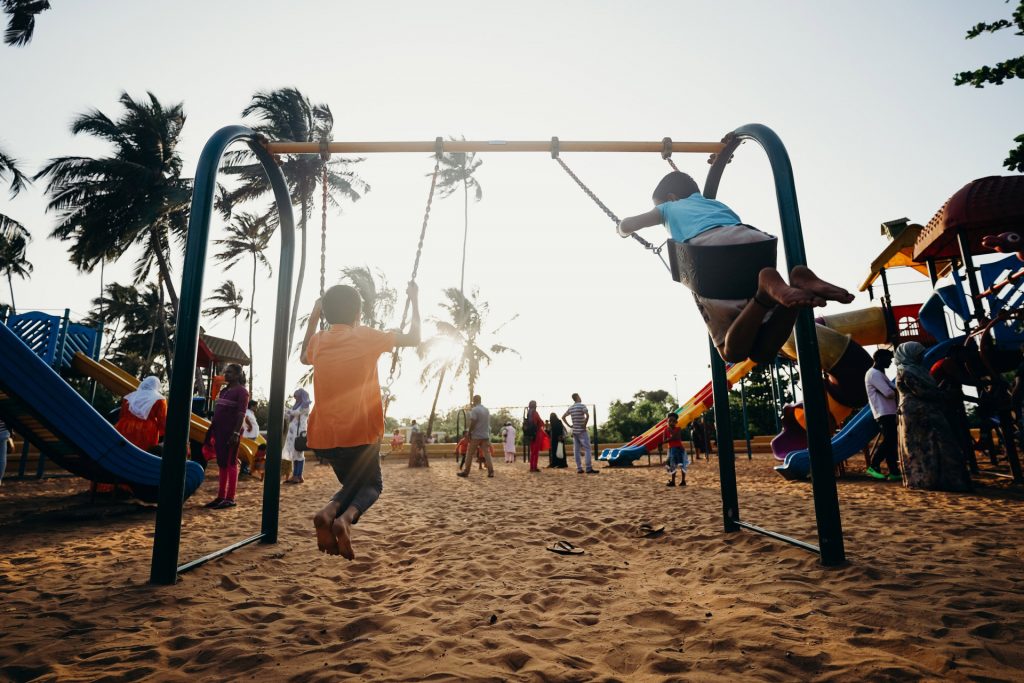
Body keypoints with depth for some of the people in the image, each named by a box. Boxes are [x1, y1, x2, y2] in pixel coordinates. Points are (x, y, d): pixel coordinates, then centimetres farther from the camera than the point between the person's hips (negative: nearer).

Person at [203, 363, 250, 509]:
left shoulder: (241, 392, -7)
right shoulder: (224, 391, 18)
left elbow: (241, 414, -16)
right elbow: (217, 412, 20)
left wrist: (236, 433, -23)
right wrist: (211, 430, 17)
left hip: (231, 433, -8)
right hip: (219, 432, 8)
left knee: (230, 464, -5)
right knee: (221, 464, 10)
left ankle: (230, 498, -1)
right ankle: (221, 497, 16)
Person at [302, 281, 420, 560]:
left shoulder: (318, 340, 6)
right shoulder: (366, 337, -6)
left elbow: (304, 358, 31)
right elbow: (413, 338, 5)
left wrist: (313, 317, 31)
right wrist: (414, 299, 15)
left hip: (324, 436, 4)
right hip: (360, 433, -4)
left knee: (353, 483, 26)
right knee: (371, 485, 19)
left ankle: (329, 512, -8)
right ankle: (345, 517, -15)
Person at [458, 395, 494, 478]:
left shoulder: (474, 410, -11)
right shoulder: (487, 410, 12)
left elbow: (472, 423, -15)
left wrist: (469, 433, -7)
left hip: (476, 436, -6)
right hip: (485, 436, 6)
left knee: (470, 454, 3)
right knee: (487, 453, 4)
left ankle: (466, 471, 8)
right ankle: (491, 471, -2)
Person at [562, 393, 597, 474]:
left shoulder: (570, 408, 10)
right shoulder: (582, 406, -9)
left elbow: (563, 417, 15)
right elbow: (587, 415, -26)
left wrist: (569, 425, 12)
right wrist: (585, 424, -16)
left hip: (574, 431, 7)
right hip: (582, 431, -7)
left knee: (576, 450, 7)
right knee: (587, 449, -6)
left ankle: (579, 469, 7)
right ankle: (588, 469, -12)